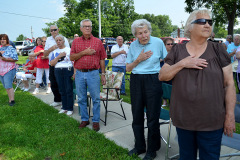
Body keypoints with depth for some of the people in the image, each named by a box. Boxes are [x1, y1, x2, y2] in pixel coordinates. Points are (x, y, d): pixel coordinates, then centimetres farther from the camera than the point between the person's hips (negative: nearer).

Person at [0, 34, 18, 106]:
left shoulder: (11, 48, -7)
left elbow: (15, 59, -13)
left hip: (9, 70, -7)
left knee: (8, 86, -11)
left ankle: (12, 100, -4)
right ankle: (10, 99, 19)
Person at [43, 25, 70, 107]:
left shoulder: (64, 39, 1)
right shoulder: (48, 40, 12)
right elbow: (45, 54, 10)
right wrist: (51, 48, -7)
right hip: (52, 66, 5)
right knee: (53, 84, 11)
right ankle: (57, 100, 25)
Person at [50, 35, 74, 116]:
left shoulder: (69, 50, 3)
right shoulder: (55, 51, 14)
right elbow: (51, 63, 6)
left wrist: (74, 72, -12)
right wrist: (59, 56, -7)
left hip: (68, 70, -4)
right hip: (58, 71, 4)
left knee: (69, 90, -4)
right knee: (62, 90, 8)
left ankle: (70, 108, 4)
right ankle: (64, 107, 18)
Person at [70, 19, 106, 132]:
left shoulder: (98, 41, 5)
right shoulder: (76, 41, 9)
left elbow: (102, 59, 6)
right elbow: (71, 58, 2)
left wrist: (103, 74, 3)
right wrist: (84, 52, -11)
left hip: (93, 73, -2)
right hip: (79, 74, 2)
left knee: (96, 99, 2)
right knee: (81, 99, 11)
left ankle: (96, 121, 17)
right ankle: (84, 119, 27)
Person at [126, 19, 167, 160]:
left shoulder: (158, 42, -3)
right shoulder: (133, 45, 5)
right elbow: (128, 68, 6)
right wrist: (139, 59, -8)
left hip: (153, 81, -3)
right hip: (136, 81, 4)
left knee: (153, 117, 2)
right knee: (137, 115, 11)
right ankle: (139, 146, 30)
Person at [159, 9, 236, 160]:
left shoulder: (218, 49, -1)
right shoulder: (177, 50, 3)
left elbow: (229, 84, -1)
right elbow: (161, 76, -2)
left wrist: (230, 115, -5)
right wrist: (182, 63, -15)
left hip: (212, 121, -1)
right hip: (183, 119, 2)